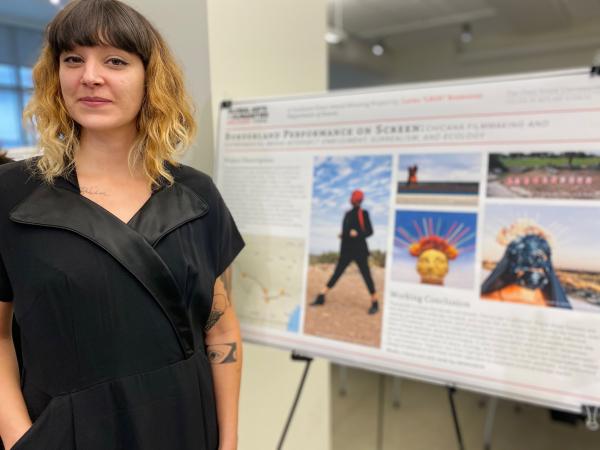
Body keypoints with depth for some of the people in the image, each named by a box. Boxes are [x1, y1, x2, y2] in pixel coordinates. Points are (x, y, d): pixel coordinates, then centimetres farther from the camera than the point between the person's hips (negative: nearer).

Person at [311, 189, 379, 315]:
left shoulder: (363, 213, -5)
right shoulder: (348, 214, 13)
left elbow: (370, 231, -8)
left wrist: (358, 234, -23)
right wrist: (343, 234, 2)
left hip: (359, 249, -6)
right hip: (347, 249, 6)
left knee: (366, 276, -2)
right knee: (336, 273, 6)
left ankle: (375, 303, 8)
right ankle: (321, 297, 8)